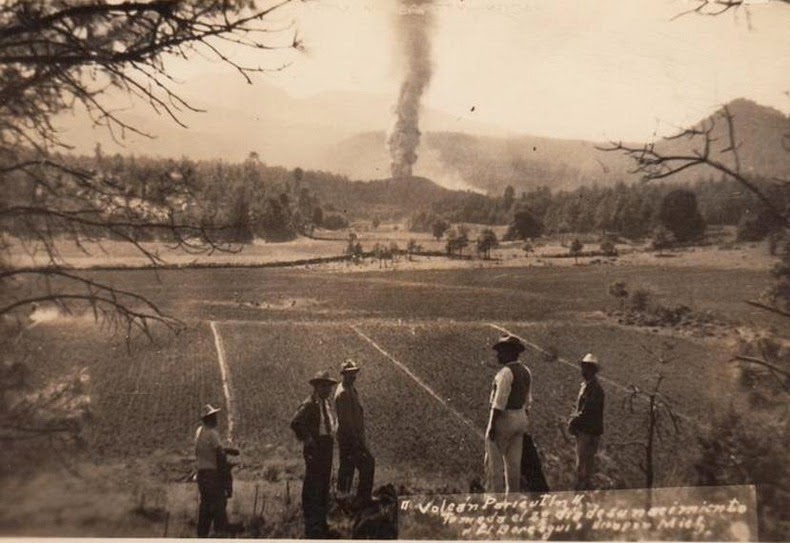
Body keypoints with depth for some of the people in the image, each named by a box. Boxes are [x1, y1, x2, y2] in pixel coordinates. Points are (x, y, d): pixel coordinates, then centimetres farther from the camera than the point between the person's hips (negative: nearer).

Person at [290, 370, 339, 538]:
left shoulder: (327, 403, 14)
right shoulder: (309, 404, -14)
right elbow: (295, 423, -22)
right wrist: (307, 440, -19)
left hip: (327, 447, 9)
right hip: (315, 449, -9)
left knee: (324, 486, 16)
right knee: (313, 487, -5)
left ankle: (321, 523, 27)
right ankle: (312, 527, 1)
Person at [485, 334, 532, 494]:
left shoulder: (506, 372, -17)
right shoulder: (526, 372, 9)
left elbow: (500, 401, -21)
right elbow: (527, 401, 13)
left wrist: (492, 426, -18)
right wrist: (522, 423, 19)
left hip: (503, 418, -8)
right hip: (520, 418, 8)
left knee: (494, 462, -1)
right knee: (514, 463, 12)